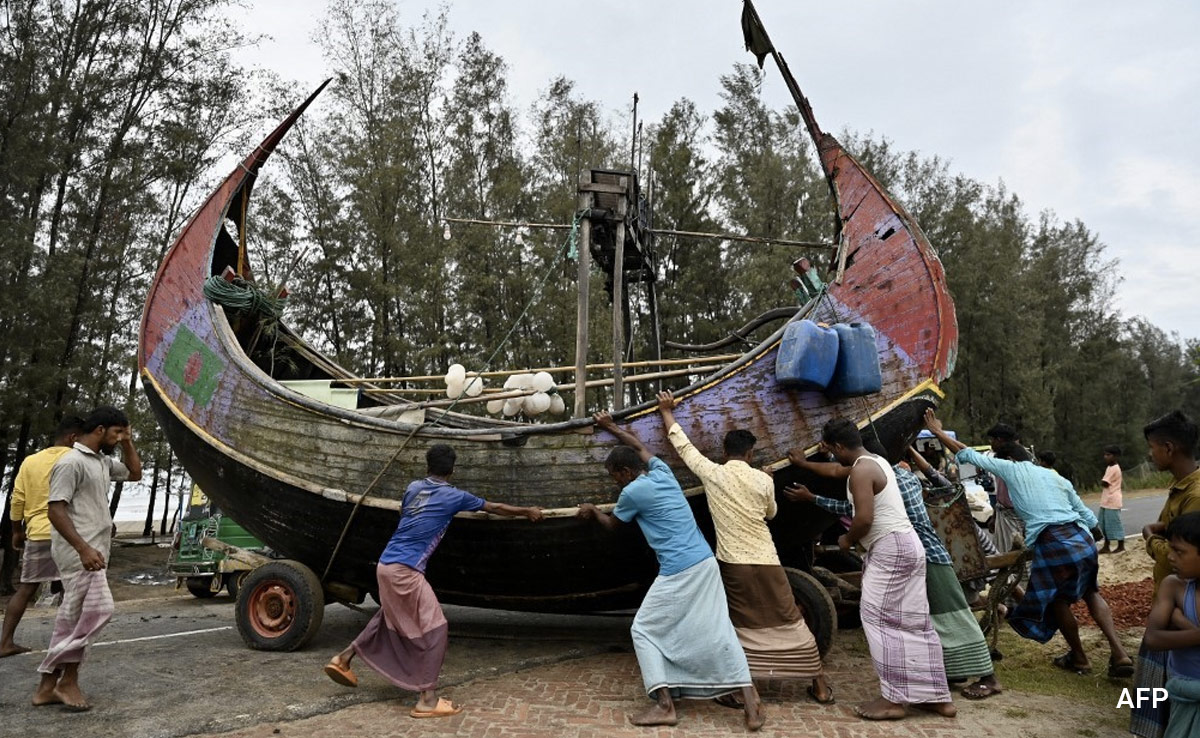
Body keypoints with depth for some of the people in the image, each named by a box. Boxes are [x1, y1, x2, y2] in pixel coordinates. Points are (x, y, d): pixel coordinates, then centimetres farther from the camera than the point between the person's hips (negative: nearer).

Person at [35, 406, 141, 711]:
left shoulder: (103, 462, 14)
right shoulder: (72, 462, -14)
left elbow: (134, 474, 29)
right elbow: (55, 510, -19)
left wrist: (127, 443, 15)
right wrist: (84, 548, -26)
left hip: (92, 551, 10)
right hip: (79, 552, -10)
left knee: (73, 617, 11)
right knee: (98, 609, -12)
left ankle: (48, 687, 17)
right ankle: (67, 680, 0)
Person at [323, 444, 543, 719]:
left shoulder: (413, 487, 12)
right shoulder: (454, 496, -2)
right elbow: (495, 508, 9)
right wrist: (528, 511, 22)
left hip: (385, 564, 8)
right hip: (405, 570, -8)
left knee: (388, 619, 28)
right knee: (434, 629, -2)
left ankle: (343, 659, 36)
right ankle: (428, 700, -4)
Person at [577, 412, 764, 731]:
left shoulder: (632, 492, -7)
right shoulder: (662, 472, 12)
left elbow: (612, 524, 13)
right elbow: (640, 447, 34)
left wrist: (592, 510, 32)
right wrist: (612, 428, 45)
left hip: (677, 573, -8)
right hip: (706, 564, 8)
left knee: (644, 631, 6)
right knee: (718, 632, 9)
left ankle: (665, 706, 2)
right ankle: (751, 703, 4)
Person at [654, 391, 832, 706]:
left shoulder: (711, 473, -4)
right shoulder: (763, 480, -1)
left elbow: (682, 445, 6)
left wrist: (666, 411, 17)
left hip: (732, 563, 0)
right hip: (766, 563, 1)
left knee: (738, 627, 13)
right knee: (791, 622, 11)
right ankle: (820, 686, 19)